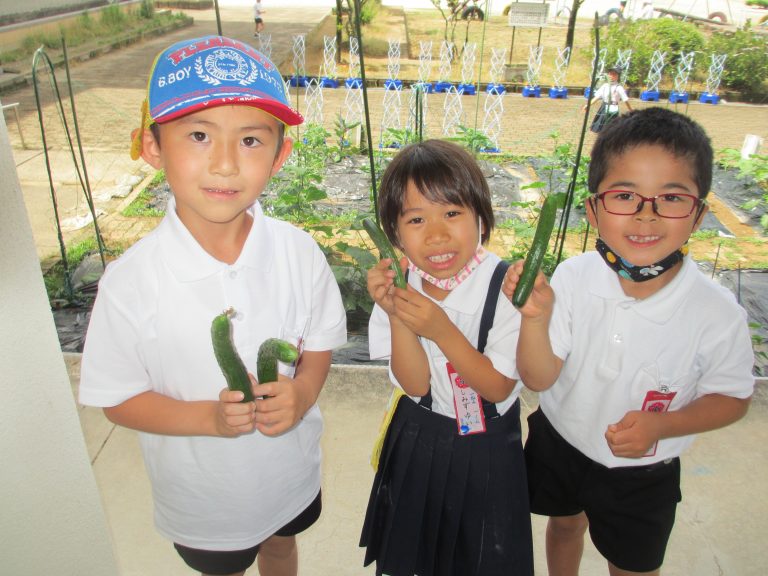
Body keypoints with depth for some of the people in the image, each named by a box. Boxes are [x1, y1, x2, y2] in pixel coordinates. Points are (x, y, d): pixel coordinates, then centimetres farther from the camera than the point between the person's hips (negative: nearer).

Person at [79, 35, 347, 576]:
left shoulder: (299, 253, -20)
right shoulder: (131, 282, -26)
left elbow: (320, 343, -5)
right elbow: (118, 399, -15)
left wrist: (302, 392, -26)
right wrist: (209, 416, -30)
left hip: (292, 473, 2)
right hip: (203, 495, -1)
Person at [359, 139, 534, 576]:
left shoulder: (507, 289, -25)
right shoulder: (401, 284, -14)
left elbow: (498, 388, -20)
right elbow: (415, 385, -15)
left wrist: (440, 329, -34)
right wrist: (396, 315, -31)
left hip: (486, 448, -3)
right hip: (417, 440, 3)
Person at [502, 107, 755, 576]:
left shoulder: (717, 313, -26)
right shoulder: (571, 279, -23)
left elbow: (732, 397, -9)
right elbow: (539, 379, -20)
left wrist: (664, 423, -27)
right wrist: (536, 317, -40)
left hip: (641, 475, -1)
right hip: (559, 443, 2)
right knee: (565, 525, 30)